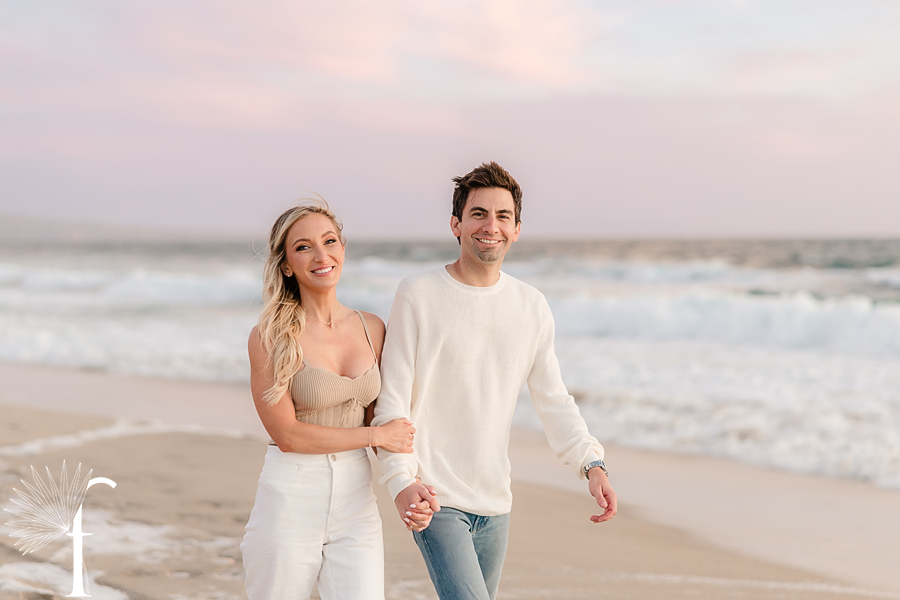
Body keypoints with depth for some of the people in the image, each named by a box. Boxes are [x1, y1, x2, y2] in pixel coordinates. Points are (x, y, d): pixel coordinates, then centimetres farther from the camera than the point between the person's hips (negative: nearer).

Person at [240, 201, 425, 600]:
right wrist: (375, 435, -10)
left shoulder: (372, 329, 7)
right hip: (290, 502, -3)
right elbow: (287, 434, -11)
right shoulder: (270, 337, -7)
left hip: (356, 501, 3)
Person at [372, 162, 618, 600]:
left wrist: (591, 464, -5)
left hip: (494, 503, 5)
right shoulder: (417, 295, -6)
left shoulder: (532, 307, 7)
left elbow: (553, 400, 10)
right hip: (435, 498, -5)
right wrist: (401, 481, -21)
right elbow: (392, 399, -8)